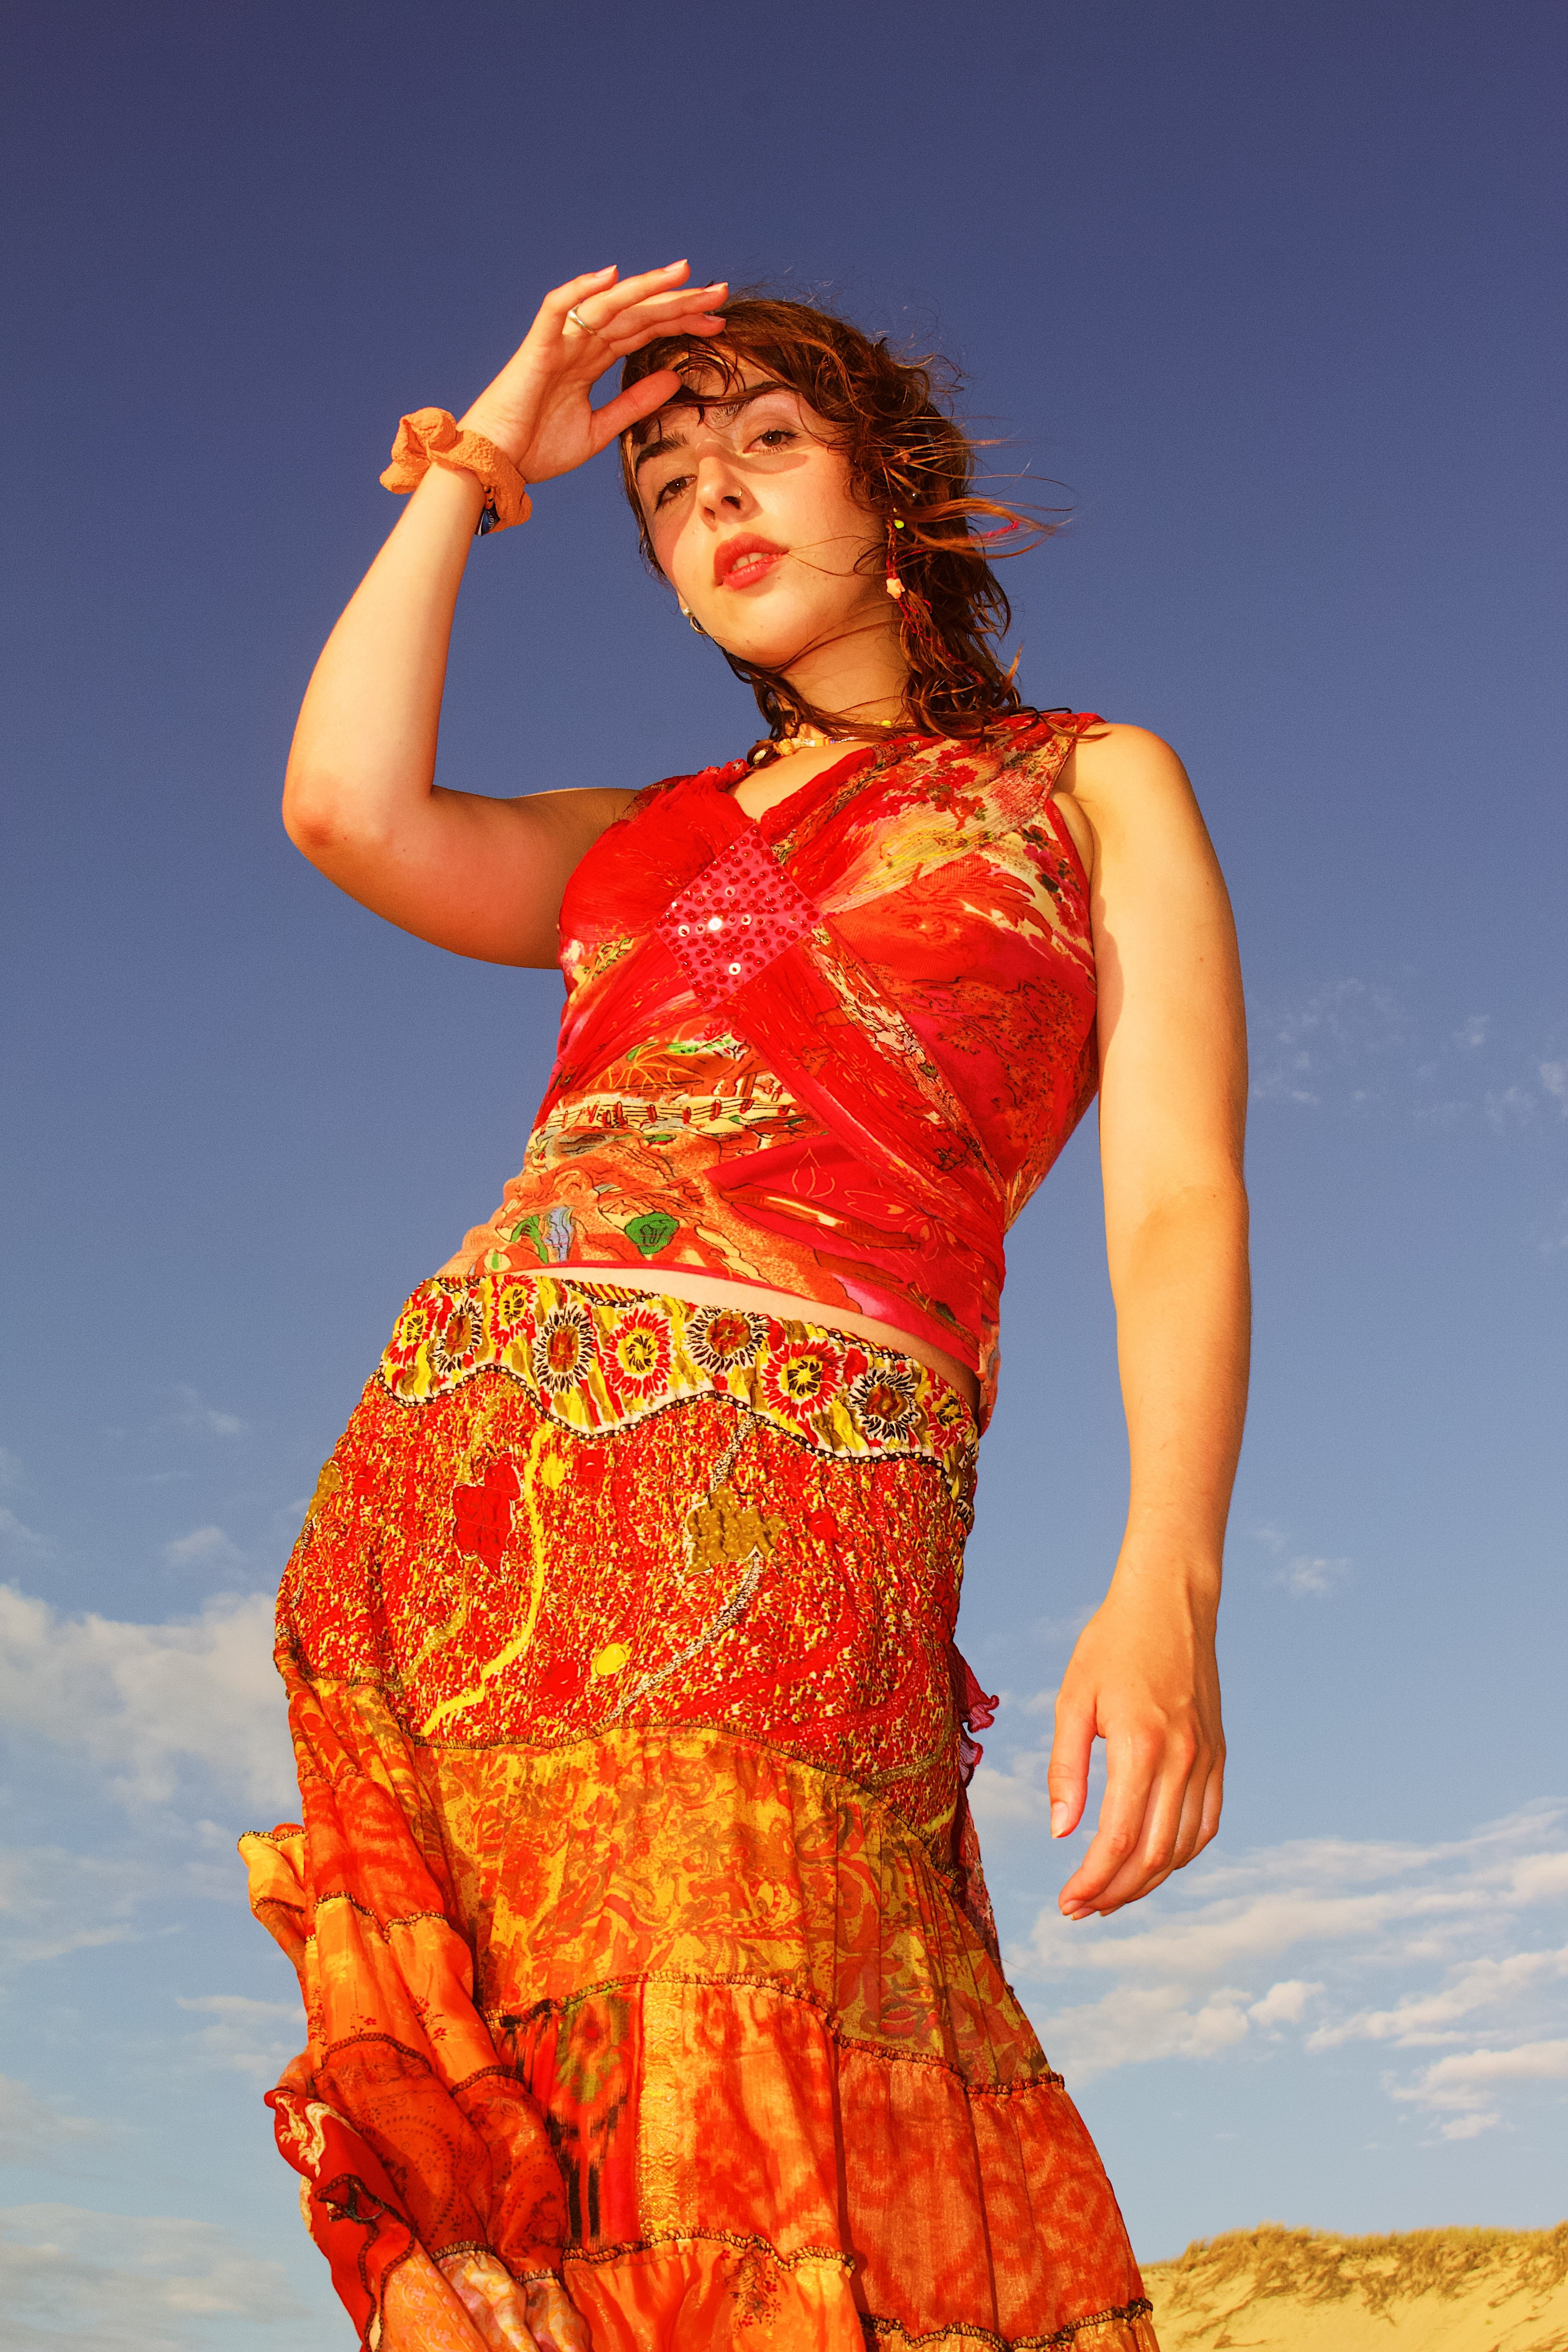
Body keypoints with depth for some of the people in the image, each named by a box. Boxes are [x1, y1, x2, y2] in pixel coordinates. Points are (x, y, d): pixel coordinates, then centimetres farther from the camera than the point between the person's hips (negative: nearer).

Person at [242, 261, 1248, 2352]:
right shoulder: (642, 841, 28)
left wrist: (1168, 1583, -12)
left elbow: (1180, 1206, 5)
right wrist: (480, 464, 21)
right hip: (448, 1456, 5)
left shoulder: (1095, 784, 17)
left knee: (738, 2140, -13)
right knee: (494, 2155, -2)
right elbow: (348, 807, 8)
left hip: (779, 1478, -4)